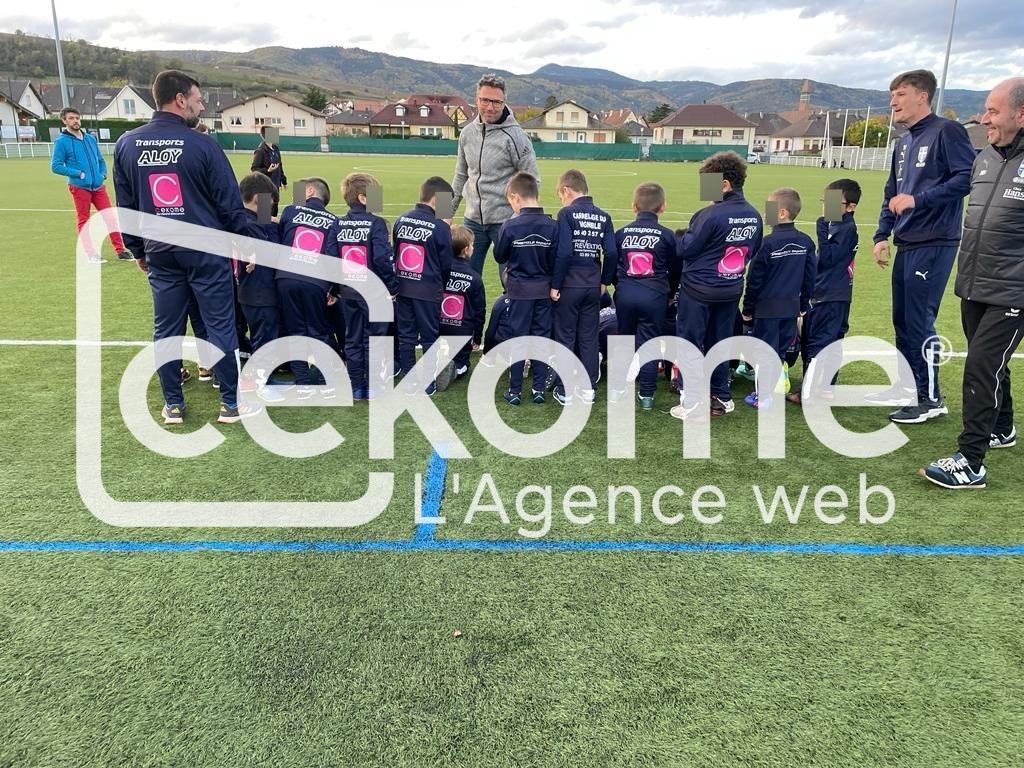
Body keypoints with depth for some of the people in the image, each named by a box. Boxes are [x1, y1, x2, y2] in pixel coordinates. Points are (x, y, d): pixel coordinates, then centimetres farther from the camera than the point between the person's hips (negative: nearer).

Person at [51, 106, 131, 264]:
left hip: (98, 186, 4)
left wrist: (102, 174, 4)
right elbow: (55, 166, -5)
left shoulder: (91, 138, 13)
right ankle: (91, 254, 4)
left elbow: (100, 160, 22)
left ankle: (120, 250, 2)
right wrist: (79, 174, -13)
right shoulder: (62, 141, -3)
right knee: (83, 221, 1)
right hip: (79, 187, -4)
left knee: (110, 217, -1)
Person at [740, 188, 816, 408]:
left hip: (768, 307, -6)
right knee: (782, 350, 16)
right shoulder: (806, 242, 3)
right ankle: (780, 390, 23)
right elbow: (810, 277, 9)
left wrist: (748, 307, -1)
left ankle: (763, 398, 6)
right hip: (791, 306, 6)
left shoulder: (769, 242, -14)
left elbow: (755, 278, -10)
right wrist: (804, 304, 19)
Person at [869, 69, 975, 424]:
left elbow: (968, 176, -18)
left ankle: (930, 398, 5)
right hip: (906, 245, 9)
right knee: (902, 320, 13)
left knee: (919, 322, -6)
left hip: (934, 245, -9)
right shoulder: (904, 142, 18)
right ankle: (907, 386, 25)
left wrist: (919, 199, -22)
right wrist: (882, 235, 12)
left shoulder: (946, 131, -8)